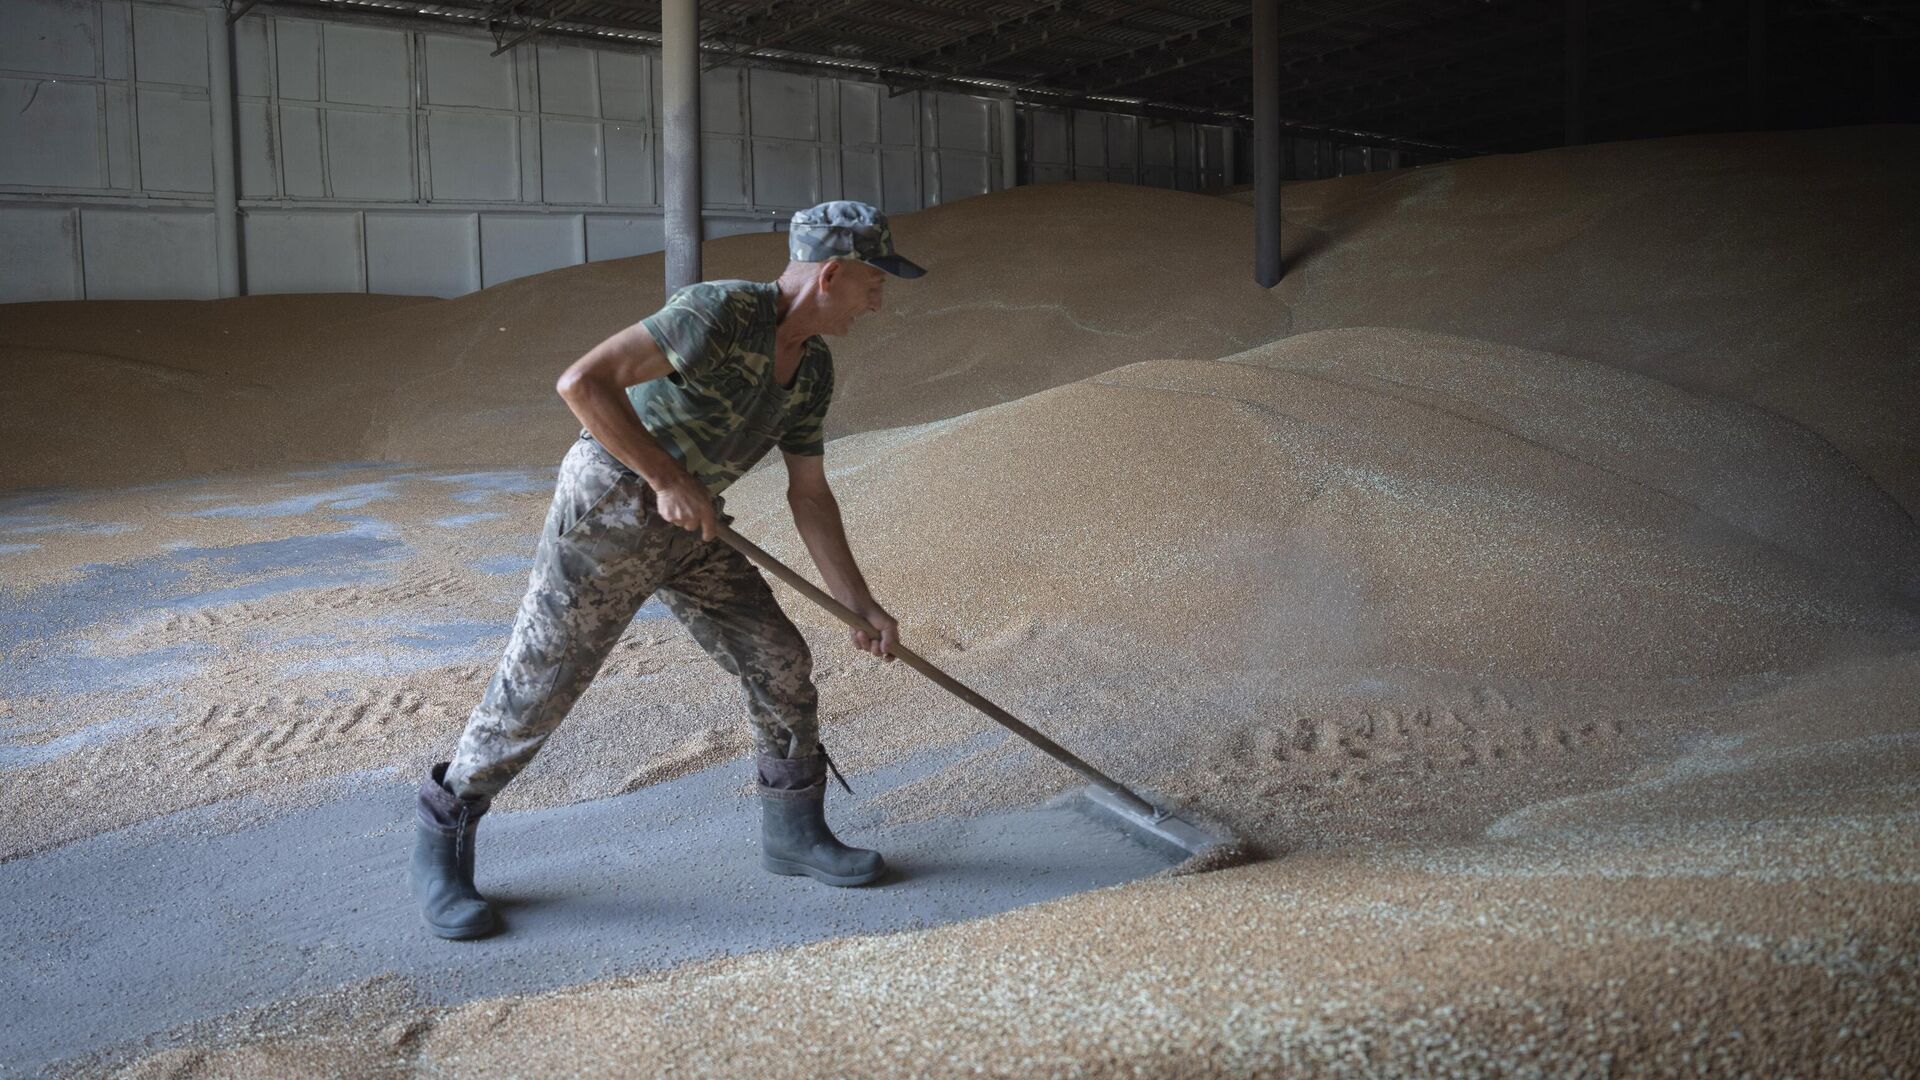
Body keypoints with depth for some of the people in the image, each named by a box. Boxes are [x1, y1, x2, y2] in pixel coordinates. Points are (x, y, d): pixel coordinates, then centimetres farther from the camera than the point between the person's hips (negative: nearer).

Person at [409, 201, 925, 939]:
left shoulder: (812, 369, 4)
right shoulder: (721, 312, -23)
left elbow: (809, 497, 10)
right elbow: (583, 383, -29)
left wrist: (862, 608, 7)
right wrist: (670, 480, -27)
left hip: (688, 528, 8)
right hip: (607, 511, -8)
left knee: (780, 664, 4)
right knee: (535, 689, -2)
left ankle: (795, 831, 22)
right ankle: (440, 848, 17)